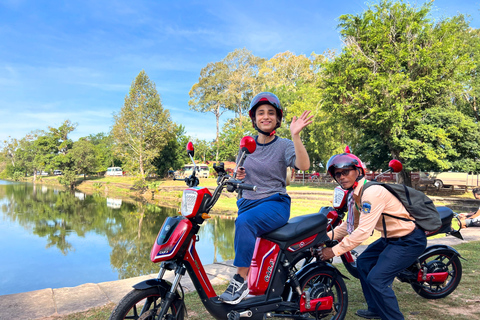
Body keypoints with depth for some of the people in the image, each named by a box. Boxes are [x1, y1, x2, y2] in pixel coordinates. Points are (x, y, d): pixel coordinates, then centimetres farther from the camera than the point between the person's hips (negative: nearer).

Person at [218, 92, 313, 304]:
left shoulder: (284, 145, -3)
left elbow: (304, 165, -22)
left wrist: (295, 136, -31)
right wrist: (238, 175, 1)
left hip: (275, 203, -5)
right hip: (248, 201, 5)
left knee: (245, 221, -33)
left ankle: (241, 280, -22)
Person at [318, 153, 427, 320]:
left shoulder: (372, 193, -27)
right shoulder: (355, 194, 3)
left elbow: (363, 231, -29)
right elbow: (350, 224, 13)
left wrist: (334, 251, -23)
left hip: (410, 241, -10)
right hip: (392, 237, 10)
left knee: (376, 279, -17)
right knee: (363, 262, 16)